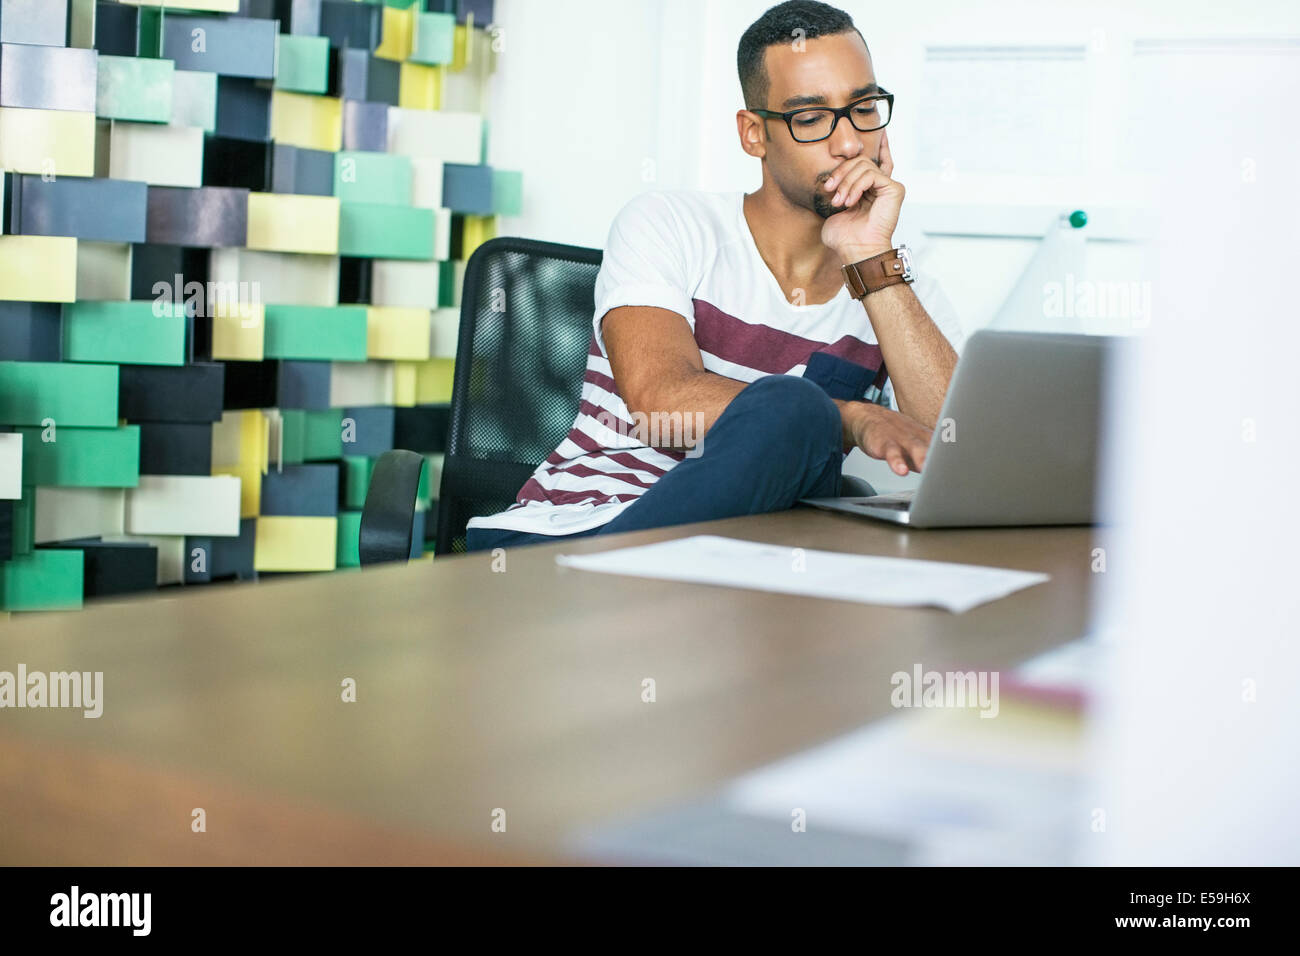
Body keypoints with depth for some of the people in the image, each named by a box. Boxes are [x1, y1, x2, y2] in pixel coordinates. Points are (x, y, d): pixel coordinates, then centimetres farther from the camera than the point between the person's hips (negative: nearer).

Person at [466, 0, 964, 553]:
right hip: (563, 536, -2)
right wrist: (854, 418, -27)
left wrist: (873, 261, -7)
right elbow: (659, 399, -15)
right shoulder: (669, 225, 3)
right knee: (790, 408, -30)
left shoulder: (904, 297, 13)